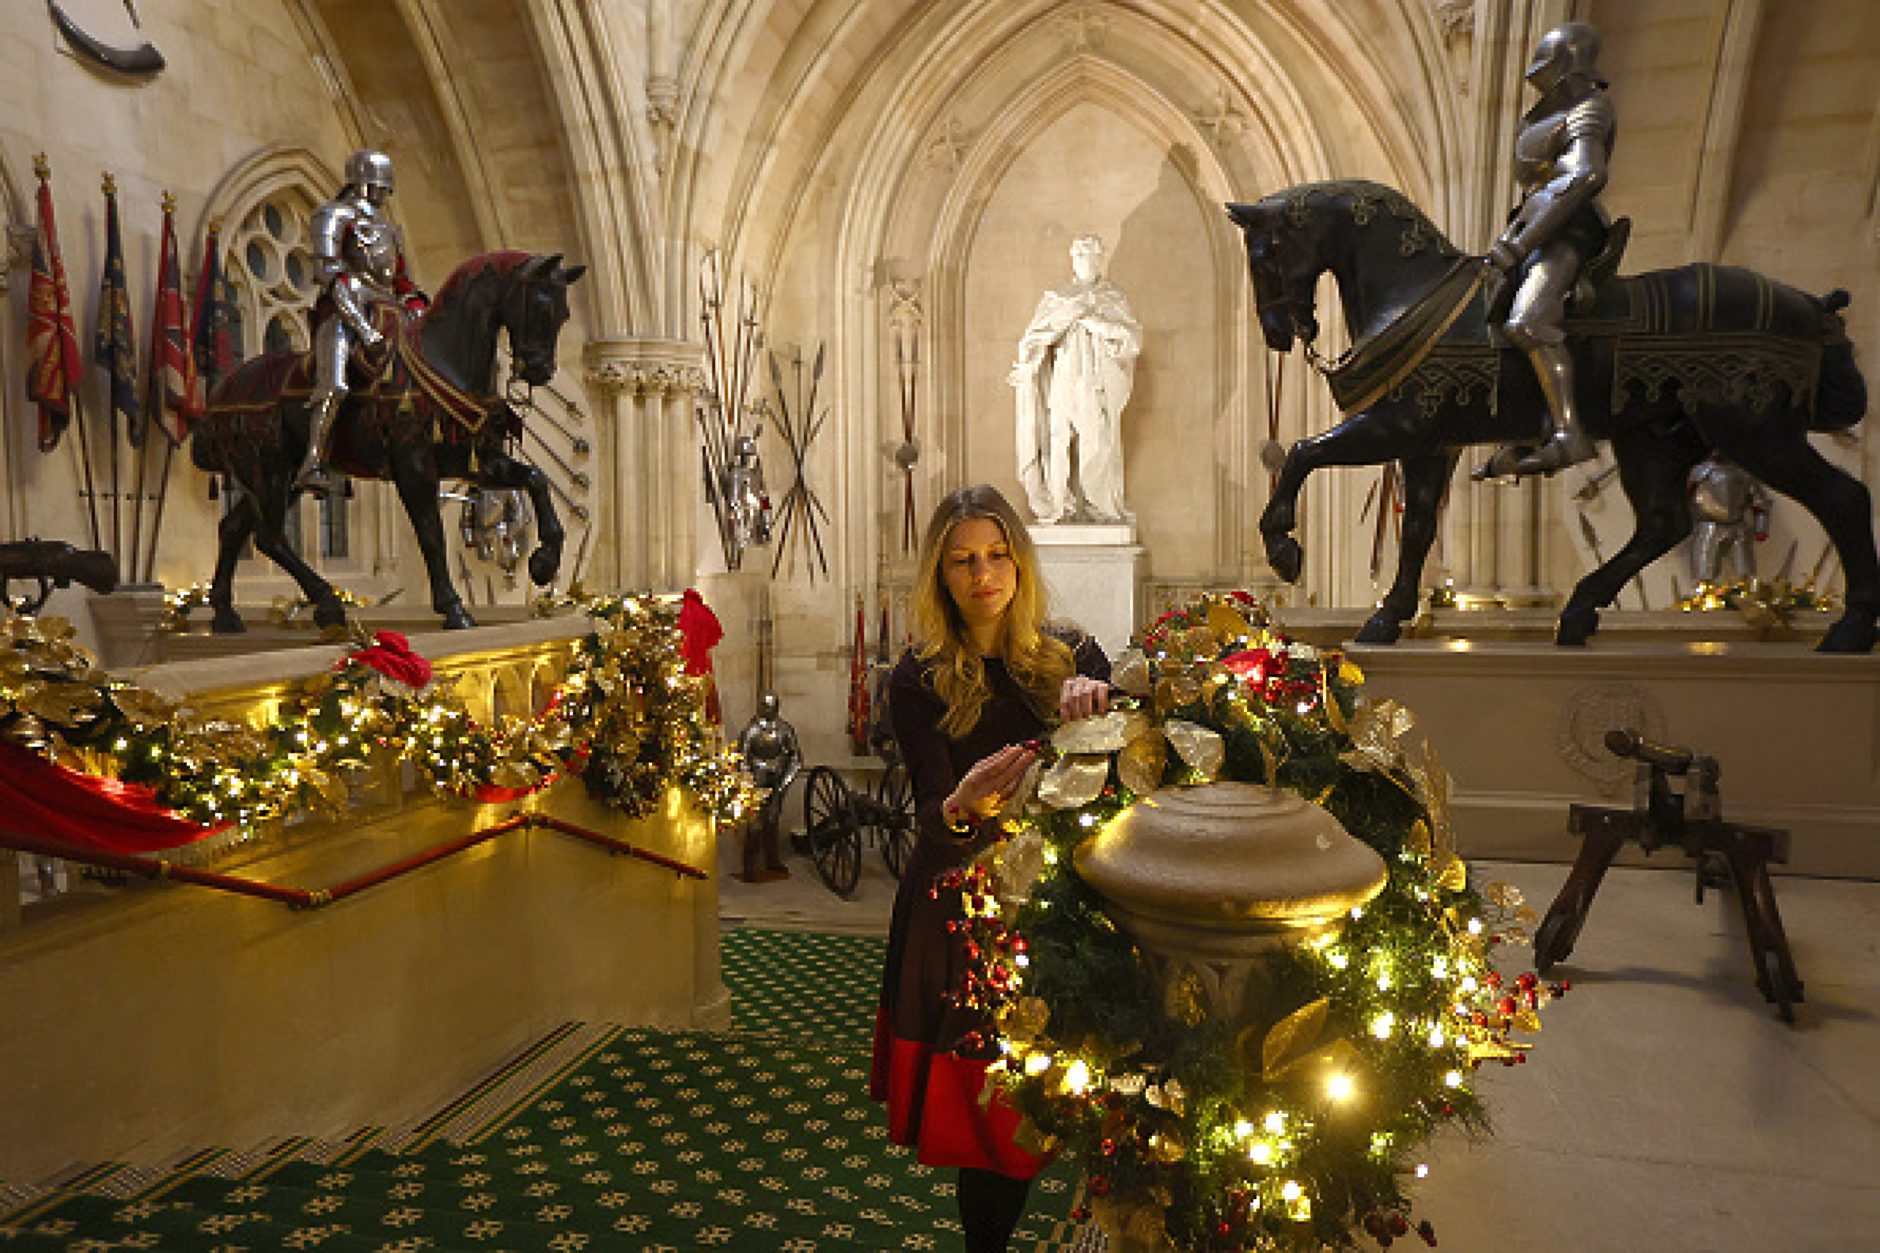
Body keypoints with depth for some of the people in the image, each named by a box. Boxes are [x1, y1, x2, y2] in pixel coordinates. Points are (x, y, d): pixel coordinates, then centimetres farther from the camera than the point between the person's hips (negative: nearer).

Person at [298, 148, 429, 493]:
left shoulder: (388, 228, 29)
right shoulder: (333, 215, 5)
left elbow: (401, 281, 30)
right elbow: (332, 278, -8)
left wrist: (416, 304, 7)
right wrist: (363, 327, -20)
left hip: (380, 314, 8)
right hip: (341, 313, -7)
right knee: (333, 387, -25)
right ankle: (312, 464, -34)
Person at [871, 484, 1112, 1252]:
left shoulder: (1073, 656, 1)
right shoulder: (921, 679, -4)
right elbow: (929, 819, -14)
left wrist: (1097, 700, -34)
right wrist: (963, 807, -37)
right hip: (960, 919, -1)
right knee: (990, 1120, 5)